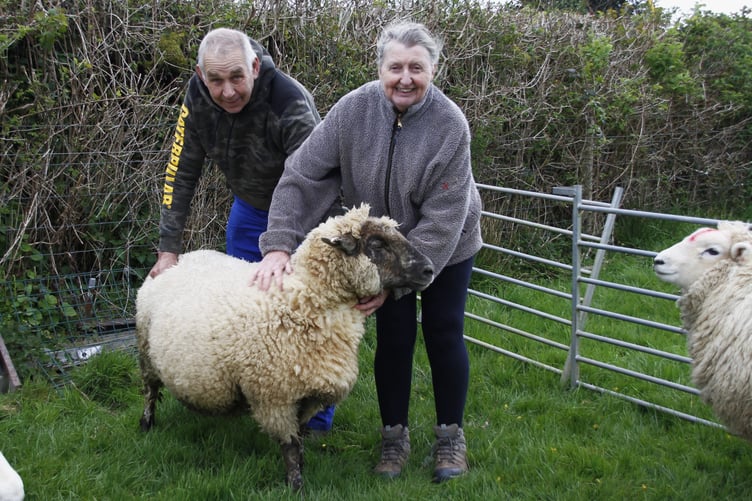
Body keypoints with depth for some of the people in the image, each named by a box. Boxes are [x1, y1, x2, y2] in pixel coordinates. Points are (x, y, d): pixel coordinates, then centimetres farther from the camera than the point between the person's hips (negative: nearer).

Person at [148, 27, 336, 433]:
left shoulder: (291, 106, -36)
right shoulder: (198, 99, -18)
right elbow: (180, 174, -12)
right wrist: (168, 248, -14)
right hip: (250, 204, 6)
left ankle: (315, 418, 8)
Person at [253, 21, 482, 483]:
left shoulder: (450, 125, -27)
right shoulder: (354, 110, -21)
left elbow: (442, 220, -26)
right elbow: (303, 176, -22)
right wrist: (280, 245, -33)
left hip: (447, 246, -1)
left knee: (444, 335, 5)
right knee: (394, 337, 3)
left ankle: (451, 435, 23)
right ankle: (395, 435, 20)